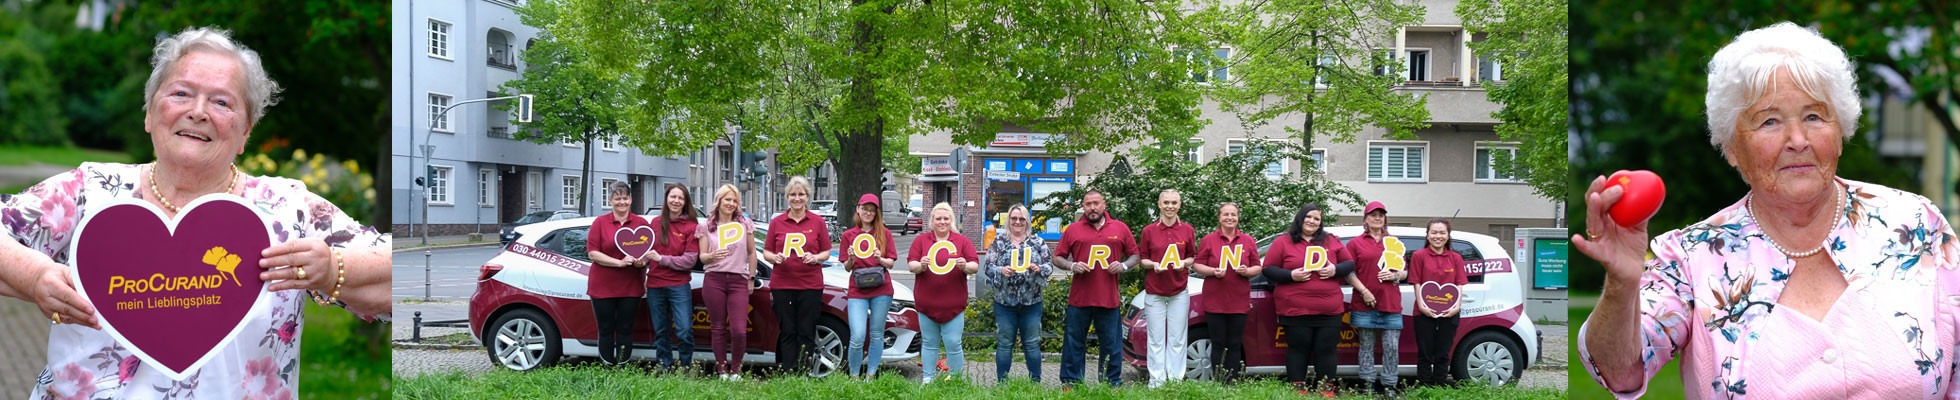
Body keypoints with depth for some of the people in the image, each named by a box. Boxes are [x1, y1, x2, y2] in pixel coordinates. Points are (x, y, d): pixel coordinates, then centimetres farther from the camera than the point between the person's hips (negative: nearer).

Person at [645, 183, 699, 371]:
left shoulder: (692, 227, -2)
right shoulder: (656, 223, 9)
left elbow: (689, 261, -8)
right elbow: (647, 251, 19)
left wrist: (661, 259, -14)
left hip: (679, 285, -3)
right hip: (654, 285, 4)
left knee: (684, 331, -10)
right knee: (661, 332, 10)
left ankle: (686, 368, 4)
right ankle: (664, 369, 19)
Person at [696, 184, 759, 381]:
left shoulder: (745, 224, 9)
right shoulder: (707, 227, 9)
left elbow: (752, 253, 14)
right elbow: (702, 257, 8)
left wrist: (751, 278, 11)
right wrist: (713, 256, -14)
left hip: (738, 282, 0)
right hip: (714, 281, 1)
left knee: (739, 331, -10)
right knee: (718, 328, 3)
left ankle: (735, 370, 7)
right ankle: (722, 370, 12)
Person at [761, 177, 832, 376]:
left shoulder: (817, 222, 6)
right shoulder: (776, 222, 8)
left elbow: (826, 252, 9)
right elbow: (766, 252, 12)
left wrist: (815, 258, -11)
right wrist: (775, 258, -9)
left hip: (810, 285, -1)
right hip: (782, 284, 1)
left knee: (806, 332, -1)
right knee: (787, 331, 2)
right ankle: (788, 373, 5)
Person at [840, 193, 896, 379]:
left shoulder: (884, 233, 9)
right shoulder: (848, 235, 9)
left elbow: (891, 263, 8)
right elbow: (847, 267, 10)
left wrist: (880, 259, -13)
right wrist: (851, 259, -11)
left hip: (881, 289, 1)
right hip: (857, 291, -1)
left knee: (877, 335, 4)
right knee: (858, 337, -11)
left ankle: (871, 375, 14)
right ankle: (854, 376, 4)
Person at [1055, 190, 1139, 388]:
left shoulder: (1120, 228, 9)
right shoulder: (1073, 229, 7)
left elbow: (1135, 256, 14)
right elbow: (1057, 258, 10)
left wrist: (1123, 266, -5)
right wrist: (1072, 266, -9)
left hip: (1109, 299, 0)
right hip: (1079, 298, 0)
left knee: (1111, 344, 6)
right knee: (1074, 342, 4)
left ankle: (1112, 383, 16)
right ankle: (1070, 383, 12)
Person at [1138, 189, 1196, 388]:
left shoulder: (1187, 230, 6)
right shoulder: (1149, 231, 3)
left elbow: (1193, 257, 13)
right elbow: (1142, 259, 8)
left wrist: (1183, 263, -8)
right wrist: (1153, 265, -12)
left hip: (1179, 291, 1)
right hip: (1154, 290, -1)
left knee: (1177, 339, 2)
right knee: (1156, 339, 0)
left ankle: (1176, 379, 8)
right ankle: (1156, 380, 5)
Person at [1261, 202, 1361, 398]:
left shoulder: (1332, 242, 13)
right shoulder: (1283, 243, 4)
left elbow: (1349, 263, 16)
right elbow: (1268, 269, 2)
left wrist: (1335, 270, -4)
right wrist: (1291, 275, -12)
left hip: (1329, 310, 3)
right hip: (1295, 311, -2)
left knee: (1326, 350, 4)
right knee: (1298, 350, 1)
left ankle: (1327, 390, 12)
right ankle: (1298, 389, 8)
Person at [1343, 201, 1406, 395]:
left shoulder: (1394, 242, 17)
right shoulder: (1355, 243, 8)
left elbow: (1405, 271, 18)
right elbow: (1349, 273, 0)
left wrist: (1395, 275, -4)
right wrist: (1364, 291, -11)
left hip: (1391, 304, 2)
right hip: (1364, 304, -2)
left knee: (1392, 347, -2)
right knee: (1367, 346, 3)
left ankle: (1389, 386, 6)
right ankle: (1369, 385, 9)